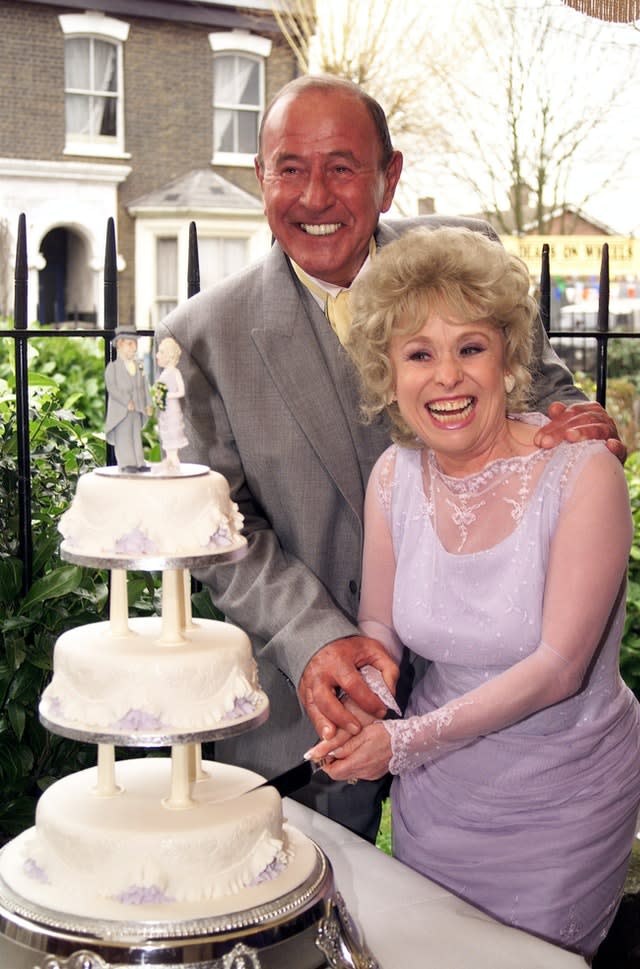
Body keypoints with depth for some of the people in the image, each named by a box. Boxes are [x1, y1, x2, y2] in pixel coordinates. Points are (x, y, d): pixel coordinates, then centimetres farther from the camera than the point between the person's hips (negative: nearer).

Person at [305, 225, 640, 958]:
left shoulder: (581, 470, -20)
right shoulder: (394, 475, -7)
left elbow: (559, 665, -22)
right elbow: (378, 624, 5)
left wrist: (409, 739, -25)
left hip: (560, 800, -4)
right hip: (435, 787, 5)